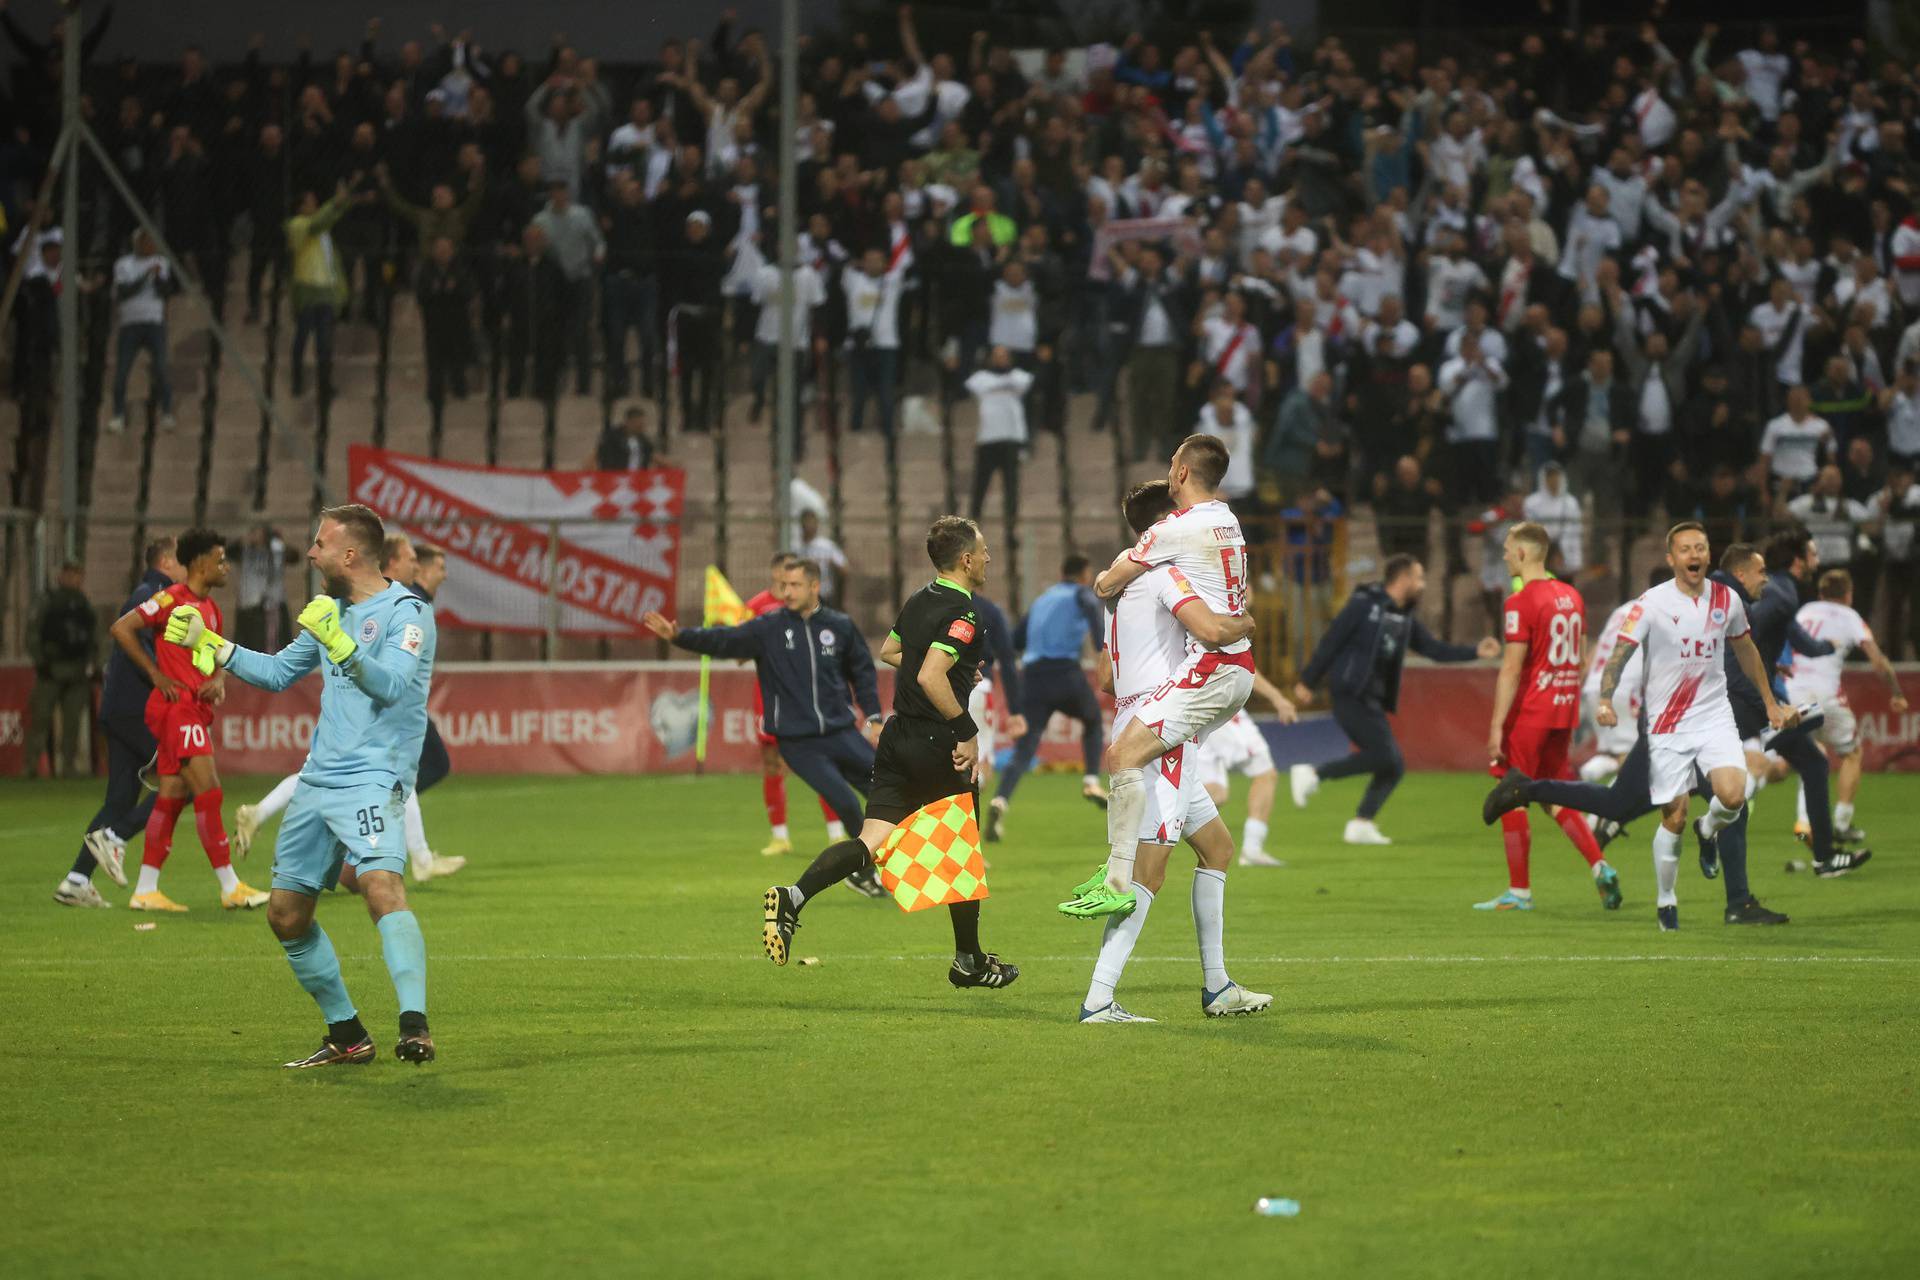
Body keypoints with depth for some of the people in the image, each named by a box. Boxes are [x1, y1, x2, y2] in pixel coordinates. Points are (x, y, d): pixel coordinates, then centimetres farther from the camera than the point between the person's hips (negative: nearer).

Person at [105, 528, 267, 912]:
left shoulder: (210, 609, 17)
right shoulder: (173, 599, -9)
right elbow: (122, 628, -13)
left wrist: (219, 682, 2)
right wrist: (156, 674, -11)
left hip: (197, 708, 9)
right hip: (177, 706, -9)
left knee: (171, 797, 8)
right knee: (208, 793, -11)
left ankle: (145, 891, 10)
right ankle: (230, 887, -9)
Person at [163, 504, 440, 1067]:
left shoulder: (406, 612, -8)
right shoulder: (330, 610, 17)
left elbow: (391, 684, -24)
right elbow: (278, 672, 30)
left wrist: (339, 643, -37)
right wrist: (207, 645, 25)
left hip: (373, 778, -9)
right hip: (316, 781, 9)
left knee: (381, 885, -30)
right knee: (286, 914, 8)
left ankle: (414, 1025, -37)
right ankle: (347, 1036, 19)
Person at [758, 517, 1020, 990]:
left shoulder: (918, 600, 11)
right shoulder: (961, 614, -16)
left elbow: (889, 652, 28)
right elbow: (931, 678, -27)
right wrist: (967, 731, -20)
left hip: (898, 737, 7)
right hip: (936, 746, -7)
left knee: (872, 840, -1)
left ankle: (794, 895, -24)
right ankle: (969, 961, 21)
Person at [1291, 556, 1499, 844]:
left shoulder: (1405, 620, 15)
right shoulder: (1365, 604, -7)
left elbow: (1436, 650, 14)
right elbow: (1330, 641, -7)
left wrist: (1475, 652, 3)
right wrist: (1307, 682, -7)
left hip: (1371, 701, 9)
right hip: (1351, 697, -8)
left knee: (1392, 766, 2)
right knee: (1384, 756, -19)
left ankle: (1361, 825, 6)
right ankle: (1312, 774, -13)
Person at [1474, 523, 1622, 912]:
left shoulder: (1521, 603, -14)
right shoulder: (1571, 596, 11)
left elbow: (1511, 669, -17)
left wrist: (1496, 726, -17)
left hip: (1529, 713, -8)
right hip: (1564, 710, 8)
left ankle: (1519, 891, 5)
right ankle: (1600, 867, -2)